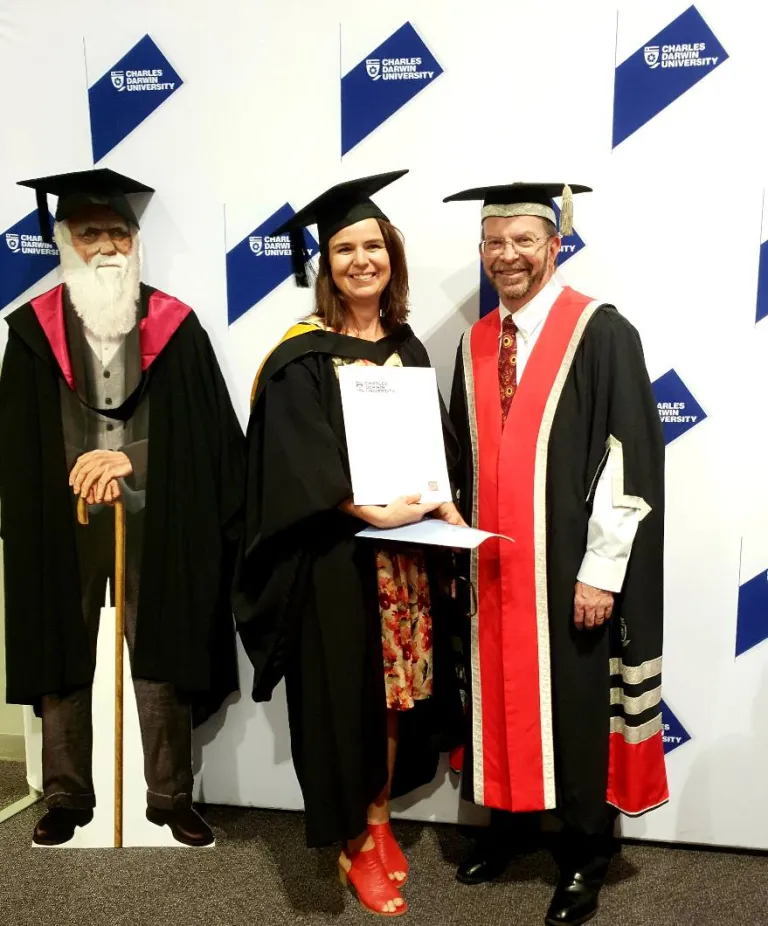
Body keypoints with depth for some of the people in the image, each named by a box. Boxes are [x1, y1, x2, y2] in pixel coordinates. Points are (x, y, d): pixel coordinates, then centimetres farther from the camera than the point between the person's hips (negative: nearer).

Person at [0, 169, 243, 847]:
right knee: (62, 660, 9)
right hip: (62, 520, 1)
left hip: (156, 520, -1)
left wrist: (129, 458, -14)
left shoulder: (174, 325, 3)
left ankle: (171, 796, 22)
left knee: (161, 659, 5)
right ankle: (67, 797, 27)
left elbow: (202, 433, -2)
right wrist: (81, 473, -12)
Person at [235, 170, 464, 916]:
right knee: (348, 693, 4)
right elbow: (296, 464, -15)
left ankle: (379, 825, 33)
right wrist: (372, 510, -23)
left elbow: (431, 445, 11)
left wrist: (441, 504, -6)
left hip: (405, 549, 5)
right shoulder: (301, 357, -9)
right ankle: (354, 844, 25)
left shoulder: (408, 348, 9)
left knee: (393, 689, 13)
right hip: (335, 556, -5)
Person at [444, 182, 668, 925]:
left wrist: (600, 571, -15)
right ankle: (510, 820, 38)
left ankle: (585, 852, 30)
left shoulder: (602, 332, -10)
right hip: (492, 567, 5)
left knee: (576, 707, 10)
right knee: (503, 697, 16)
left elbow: (631, 458, -13)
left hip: (571, 569, -5)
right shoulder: (474, 344, 8)